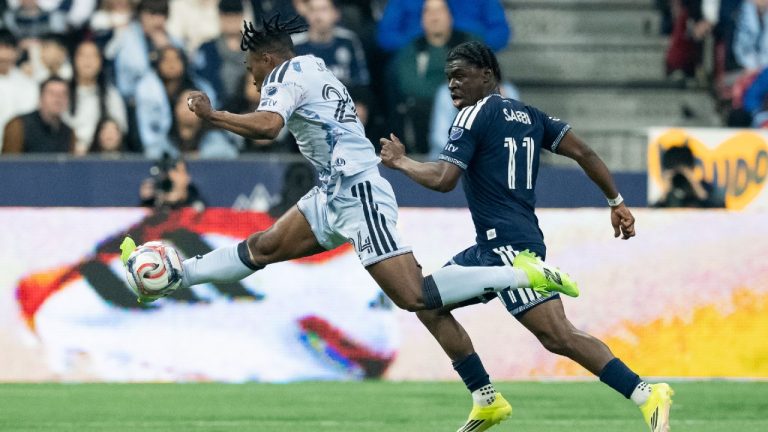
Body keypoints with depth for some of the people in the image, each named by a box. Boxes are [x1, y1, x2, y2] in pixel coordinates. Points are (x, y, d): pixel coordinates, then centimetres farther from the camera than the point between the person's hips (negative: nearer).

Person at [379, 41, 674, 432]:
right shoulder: (527, 115, 17)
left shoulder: (473, 116, -6)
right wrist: (616, 202, 13)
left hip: (507, 246, -10)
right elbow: (582, 152, 10)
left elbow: (443, 179, -13)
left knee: (557, 335, -19)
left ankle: (646, 396, -28)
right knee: (429, 304, 17)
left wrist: (400, 162, 3)